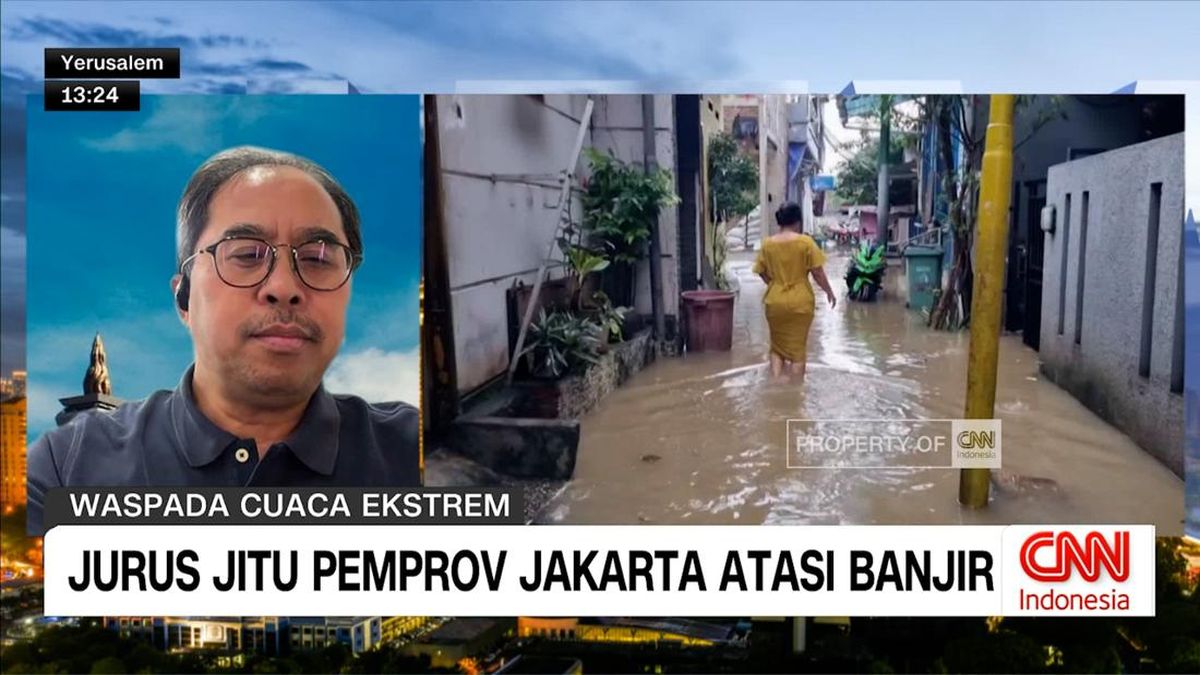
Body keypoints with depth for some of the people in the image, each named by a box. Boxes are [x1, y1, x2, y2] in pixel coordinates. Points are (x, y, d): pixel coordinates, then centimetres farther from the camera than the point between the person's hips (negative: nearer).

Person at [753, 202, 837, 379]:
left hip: (775, 301, 2)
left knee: (777, 345, 15)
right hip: (800, 301, -2)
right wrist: (829, 292, 6)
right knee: (798, 347, 7)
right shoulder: (805, 242, -10)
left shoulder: (768, 243, -1)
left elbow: (762, 272, 7)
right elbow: (817, 272, -8)